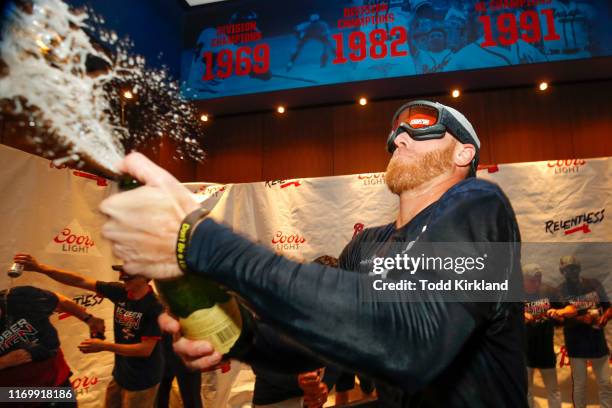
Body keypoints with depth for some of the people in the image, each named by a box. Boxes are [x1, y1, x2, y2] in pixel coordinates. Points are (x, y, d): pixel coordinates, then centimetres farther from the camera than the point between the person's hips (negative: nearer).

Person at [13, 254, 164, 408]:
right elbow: (80, 281, -6)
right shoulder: (120, 292, -7)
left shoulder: (154, 307, -25)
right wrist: (40, 268, -15)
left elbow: (146, 349, -23)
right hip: (120, 374, 6)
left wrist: (103, 346, -24)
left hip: (142, 381, -6)